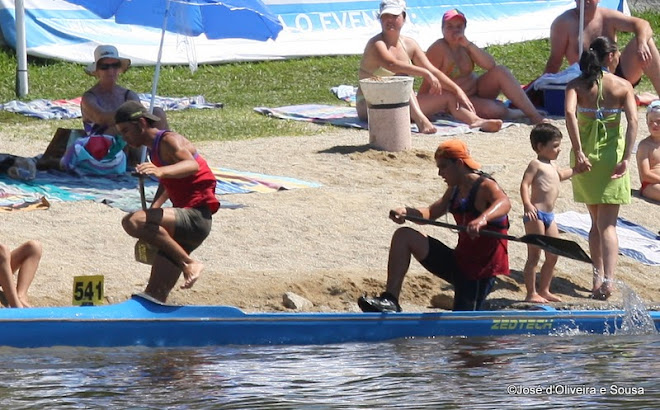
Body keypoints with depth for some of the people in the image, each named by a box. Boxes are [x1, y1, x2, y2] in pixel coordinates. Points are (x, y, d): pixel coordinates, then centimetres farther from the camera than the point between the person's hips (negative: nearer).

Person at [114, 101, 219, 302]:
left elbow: (192, 165, -33)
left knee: (133, 222, -30)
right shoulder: (155, 148, 17)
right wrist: (152, 211, 19)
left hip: (196, 217, -10)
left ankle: (189, 263, -23)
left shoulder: (168, 140, -11)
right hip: (184, 221, 10)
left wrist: (160, 171, -51)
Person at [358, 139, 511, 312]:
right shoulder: (455, 190, 10)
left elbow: (504, 202, -39)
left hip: (482, 268, -9)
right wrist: (406, 212, -6)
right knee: (403, 236, 0)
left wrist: (483, 218, -61)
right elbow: (431, 213, 17)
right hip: (458, 260, 9)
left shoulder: (485, 186, -17)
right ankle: (390, 301, -8)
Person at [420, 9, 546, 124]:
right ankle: (521, 113, -3)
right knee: (489, 109, -33)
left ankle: (535, 115, -16)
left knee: (500, 71, -16)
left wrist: (469, 45, -18)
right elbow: (428, 82, -19)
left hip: (477, 89, 7)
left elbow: (491, 65, -9)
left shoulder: (464, 46, 3)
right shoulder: (438, 49, -17)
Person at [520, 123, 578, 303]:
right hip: (536, 214, -10)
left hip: (549, 216, 10)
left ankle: (544, 290, 23)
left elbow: (561, 175, 43)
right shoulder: (536, 165, -8)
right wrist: (527, 204, -33)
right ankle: (531, 293, -5)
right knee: (534, 256, -7)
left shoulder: (552, 165, 20)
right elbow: (525, 184, -20)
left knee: (552, 256, 12)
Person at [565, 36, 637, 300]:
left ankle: (598, 277, 19)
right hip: (612, 155, -2)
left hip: (586, 156, 2)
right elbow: (633, 121, -14)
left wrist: (578, 152, -19)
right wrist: (626, 159, -16)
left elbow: (570, 112, -17)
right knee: (608, 224, -2)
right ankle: (608, 279, -19)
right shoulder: (623, 86, -1)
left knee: (596, 222, 19)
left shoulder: (577, 85, 1)